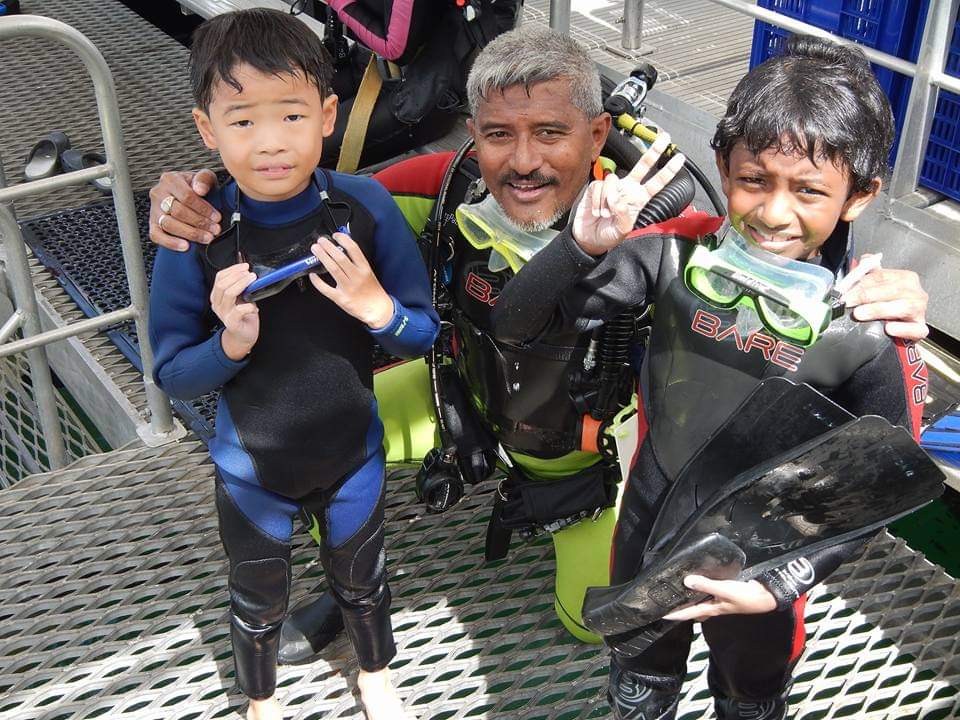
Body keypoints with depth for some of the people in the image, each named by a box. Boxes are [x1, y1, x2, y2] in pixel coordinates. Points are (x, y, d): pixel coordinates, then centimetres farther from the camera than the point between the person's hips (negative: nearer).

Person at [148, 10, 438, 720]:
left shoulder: (365, 207, -20)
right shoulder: (196, 235, -22)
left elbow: (424, 335, -11)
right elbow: (172, 375, -13)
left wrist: (376, 306, -31)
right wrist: (232, 343, -32)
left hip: (353, 453, 1)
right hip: (251, 467, -1)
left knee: (361, 579, 27)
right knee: (259, 601, 24)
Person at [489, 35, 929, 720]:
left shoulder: (871, 335, -24)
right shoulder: (678, 254, -20)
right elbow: (513, 323, -17)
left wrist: (778, 587, -22)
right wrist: (583, 246, -33)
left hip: (761, 567, -1)